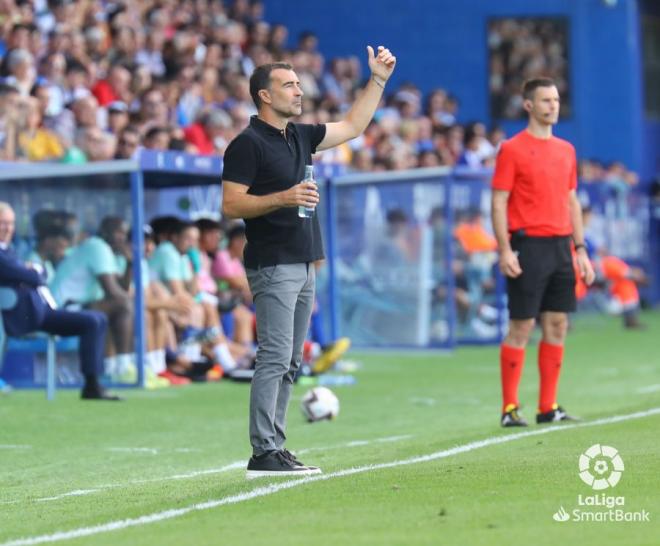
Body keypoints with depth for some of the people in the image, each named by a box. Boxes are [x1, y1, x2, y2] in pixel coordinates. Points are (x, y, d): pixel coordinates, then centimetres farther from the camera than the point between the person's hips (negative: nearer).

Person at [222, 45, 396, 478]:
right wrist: (283, 198, -23)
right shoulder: (248, 144, -9)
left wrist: (378, 80, 24)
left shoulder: (299, 136, 16)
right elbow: (231, 204, -14)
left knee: (289, 362, 8)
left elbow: (352, 127, 28)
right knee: (274, 358, -12)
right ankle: (264, 454, -13)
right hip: (272, 266, -9)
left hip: (303, 265, 9)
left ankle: (275, 448, 10)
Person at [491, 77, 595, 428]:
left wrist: (580, 249, 13)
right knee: (521, 327, -5)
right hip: (529, 246, -6)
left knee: (558, 326, 5)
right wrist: (505, 250, -15)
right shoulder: (512, 149, -4)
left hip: (561, 246, 6)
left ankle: (548, 408, 11)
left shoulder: (566, 150, 15)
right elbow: (498, 204, -7)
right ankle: (509, 409, 0)